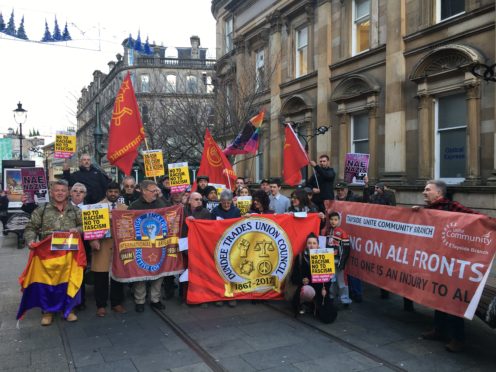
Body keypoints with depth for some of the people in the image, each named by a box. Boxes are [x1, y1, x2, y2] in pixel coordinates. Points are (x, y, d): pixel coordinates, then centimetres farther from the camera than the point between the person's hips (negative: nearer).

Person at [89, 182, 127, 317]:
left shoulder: (125, 208, 13)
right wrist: (93, 240, -18)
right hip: (102, 246, -2)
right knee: (101, 277, 1)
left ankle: (117, 303, 21)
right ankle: (101, 305, 13)